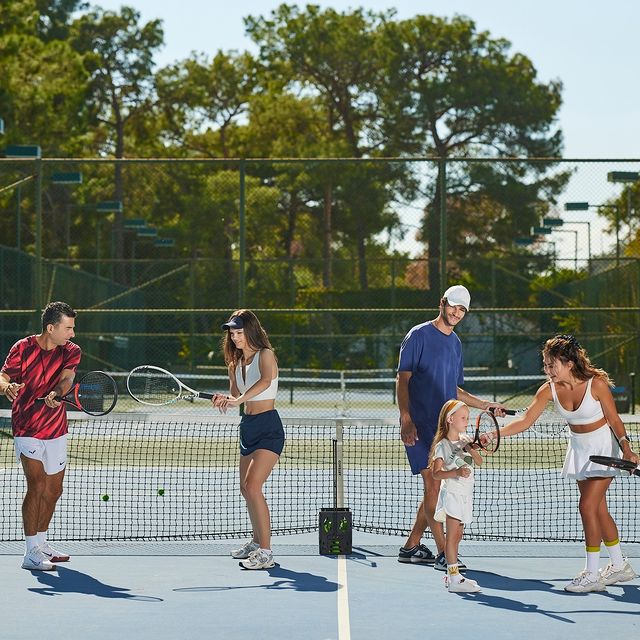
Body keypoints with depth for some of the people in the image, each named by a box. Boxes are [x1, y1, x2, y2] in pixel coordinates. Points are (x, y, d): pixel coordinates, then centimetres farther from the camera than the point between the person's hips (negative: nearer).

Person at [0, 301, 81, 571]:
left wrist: (56, 393, -41)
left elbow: (67, 379, -19)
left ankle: (41, 543, 31)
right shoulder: (22, 349, -11)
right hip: (27, 428, -5)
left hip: (56, 429, 5)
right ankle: (31, 554, -16)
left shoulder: (71, 351, -2)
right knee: (37, 485, -17)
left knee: (54, 490, 13)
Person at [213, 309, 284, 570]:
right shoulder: (235, 362, 11)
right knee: (246, 488, 16)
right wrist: (223, 400, -13)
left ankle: (265, 553, -17)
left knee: (252, 486, -19)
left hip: (268, 428, -9)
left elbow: (265, 381, -32)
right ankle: (257, 542, 34)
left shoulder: (265, 355, -12)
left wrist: (239, 399, -44)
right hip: (248, 427, 9)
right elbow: (235, 395, 10)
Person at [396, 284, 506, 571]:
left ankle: (411, 547, 20)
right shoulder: (419, 335, -5)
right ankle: (443, 553, -15)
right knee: (433, 484, -13)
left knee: (438, 488, 9)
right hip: (419, 425, -8)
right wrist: (406, 419, -21)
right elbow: (402, 380, -11)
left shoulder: (455, 343, 17)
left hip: (444, 426, 8)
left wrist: (486, 405, 15)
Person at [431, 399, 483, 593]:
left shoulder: (465, 439, 9)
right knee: (452, 536, -9)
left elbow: (479, 462, 7)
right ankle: (454, 579, -12)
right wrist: (456, 472, -27)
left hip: (465, 495, 7)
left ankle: (451, 575, 18)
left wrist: (472, 450, -13)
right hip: (452, 493, -7)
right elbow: (436, 473, -14)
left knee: (456, 536, 11)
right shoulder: (442, 445, -11)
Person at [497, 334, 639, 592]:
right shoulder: (549, 389, -13)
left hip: (604, 446, -6)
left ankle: (592, 574, -6)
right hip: (579, 448, 6)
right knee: (598, 509, 11)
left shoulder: (596, 384, -24)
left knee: (588, 506, -12)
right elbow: (525, 421, -12)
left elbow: (614, 421, -13)